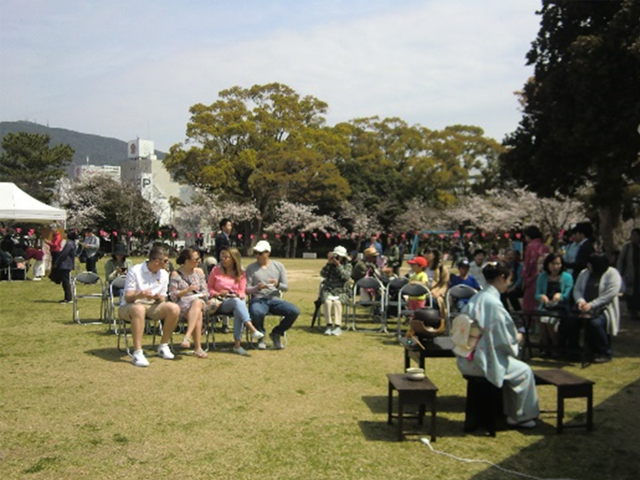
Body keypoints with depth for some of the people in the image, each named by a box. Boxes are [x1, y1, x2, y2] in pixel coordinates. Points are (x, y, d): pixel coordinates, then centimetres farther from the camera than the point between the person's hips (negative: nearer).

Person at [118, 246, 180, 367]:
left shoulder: (164, 274, 6)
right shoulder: (135, 271, -11)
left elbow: (163, 299, 10)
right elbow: (127, 298, -13)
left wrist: (159, 298, -16)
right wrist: (140, 295, -35)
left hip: (152, 306, 5)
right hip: (129, 306, -5)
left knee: (174, 308, -22)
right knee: (139, 309, -41)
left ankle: (163, 346, -8)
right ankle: (137, 352, -42)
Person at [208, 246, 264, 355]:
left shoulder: (241, 273, 12)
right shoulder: (216, 270, 9)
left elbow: (242, 292, 9)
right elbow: (209, 288, 10)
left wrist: (238, 295, -13)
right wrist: (217, 294, -9)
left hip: (237, 301, 1)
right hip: (220, 303, -1)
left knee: (238, 311, -38)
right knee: (237, 301, -37)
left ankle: (237, 344, -39)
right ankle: (252, 330, -52)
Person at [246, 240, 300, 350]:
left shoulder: (278, 266, 11)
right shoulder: (251, 268, 7)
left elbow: (286, 287, 9)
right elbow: (247, 289, 2)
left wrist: (278, 284, -15)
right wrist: (257, 287, -19)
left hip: (275, 299, 2)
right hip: (258, 299, -2)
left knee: (295, 311, -26)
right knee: (257, 312, -40)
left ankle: (276, 333, 2)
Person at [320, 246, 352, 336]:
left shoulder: (347, 265, 8)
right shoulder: (330, 264, 12)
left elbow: (346, 277, -9)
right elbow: (323, 274, -1)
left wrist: (338, 265, -15)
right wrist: (328, 263, -9)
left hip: (342, 291, -1)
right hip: (328, 289, 1)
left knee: (337, 302, -33)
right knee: (327, 301, -31)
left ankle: (338, 326, -34)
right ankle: (329, 325, -27)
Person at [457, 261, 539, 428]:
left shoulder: (476, 298, 6)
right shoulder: (493, 302, -21)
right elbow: (505, 339, -16)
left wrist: (513, 336, 17)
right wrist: (516, 338, 5)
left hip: (468, 359, 9)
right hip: (484, 361, -9)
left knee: (515, 366, 27)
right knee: (524, 372, 8)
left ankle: (510, 410, 33)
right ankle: (518, 417, 21)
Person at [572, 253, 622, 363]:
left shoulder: (612, 274, -6)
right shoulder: (584, 273, 14)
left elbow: (610, 294, -17)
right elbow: (577, 290, 12)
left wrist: (591, 305, -23)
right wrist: (580, 300, -12)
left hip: (604, 310, -5)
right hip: (586, 309, 5)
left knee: (595, 323, -35)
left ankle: (606, 353, -14)